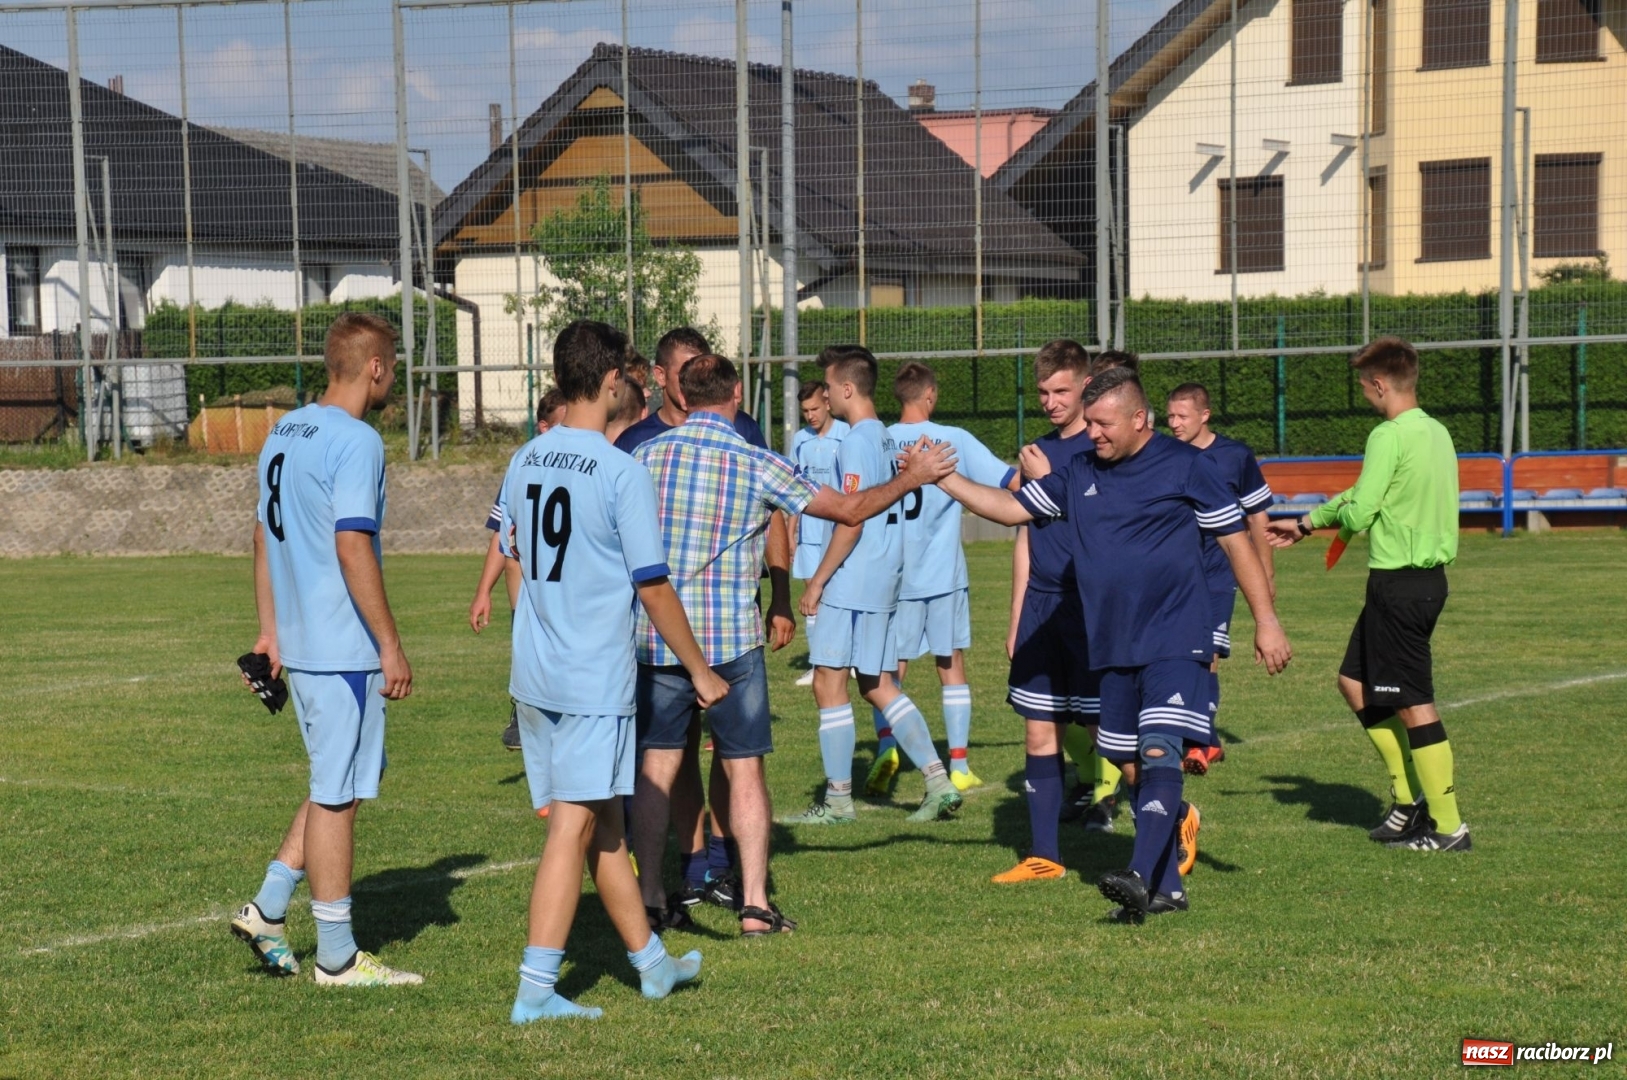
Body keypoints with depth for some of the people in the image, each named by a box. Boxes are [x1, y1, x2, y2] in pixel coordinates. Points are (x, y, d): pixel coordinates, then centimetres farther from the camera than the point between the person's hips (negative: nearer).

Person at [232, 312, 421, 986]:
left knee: (341, 783, 20)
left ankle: (268, 908, 17)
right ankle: (336, 957, 5)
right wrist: (391, 646, -16)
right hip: (344, 649, -9)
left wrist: (270, 631, 23)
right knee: (338, 794, -2)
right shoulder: (355, 442, -15)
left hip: (298, 644, 9)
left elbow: (264, 537, 18)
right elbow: (352, 549, -20)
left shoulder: (283, 434, 13)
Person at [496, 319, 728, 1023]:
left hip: (534, 674, 7)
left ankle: (652, 963, 30)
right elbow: (653, 589, -12)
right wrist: (700, 673, -2)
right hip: (595, 681, -7)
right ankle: (535, 991, -5)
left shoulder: (523, 463, 6)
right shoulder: (623, 474, -14)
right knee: (574, 828, -4)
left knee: (605, 823, 17)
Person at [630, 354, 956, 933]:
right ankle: (754, 904, 4)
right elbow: (849, 510, 1)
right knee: (745, 770, 5)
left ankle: (649, 899, 10)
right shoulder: (756, 465, -5)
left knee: (656, 768, 8)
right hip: (731, 637, -2)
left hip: (656, 638, 2)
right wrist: (913, 478, 15)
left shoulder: (646, 456, 0)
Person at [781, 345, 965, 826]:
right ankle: (938, 782, 7)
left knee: (829, 685, -2)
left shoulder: (857, 442, -14)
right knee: (877, 685, 12)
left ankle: (838, 800, 1)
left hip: (853, 583, -9)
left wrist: (817, 581, -14)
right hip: (884, 582, 9)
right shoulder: (886, 439, 14)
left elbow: (852, 520, -19)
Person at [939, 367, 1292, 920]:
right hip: (1114, 647, 6)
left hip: (1176, 642, -6)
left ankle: (1141, 877, -31)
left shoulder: (1185, 466, -4)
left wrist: (1266, 620, -2)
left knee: (1159, 753, -19)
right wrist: (943, 479, 1)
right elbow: (1011, 508, 13)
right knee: (1131, 767, 8)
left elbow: (1236, 541, -1)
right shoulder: (1079, 474, 10)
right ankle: (1168, 889, 16)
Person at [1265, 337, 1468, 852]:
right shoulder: (1436, 432, 11)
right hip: (1426, 576, 9)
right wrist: (1305, 524, 26)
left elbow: (1357, 514, -18)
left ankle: (1447, 826, 2)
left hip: (1400, 585, -9)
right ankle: (1409, 797, 21)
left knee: (1414, 703, -2)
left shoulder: (1390, 437, -17)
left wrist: (1337, 510, 6)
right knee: (1355, 682, 19)